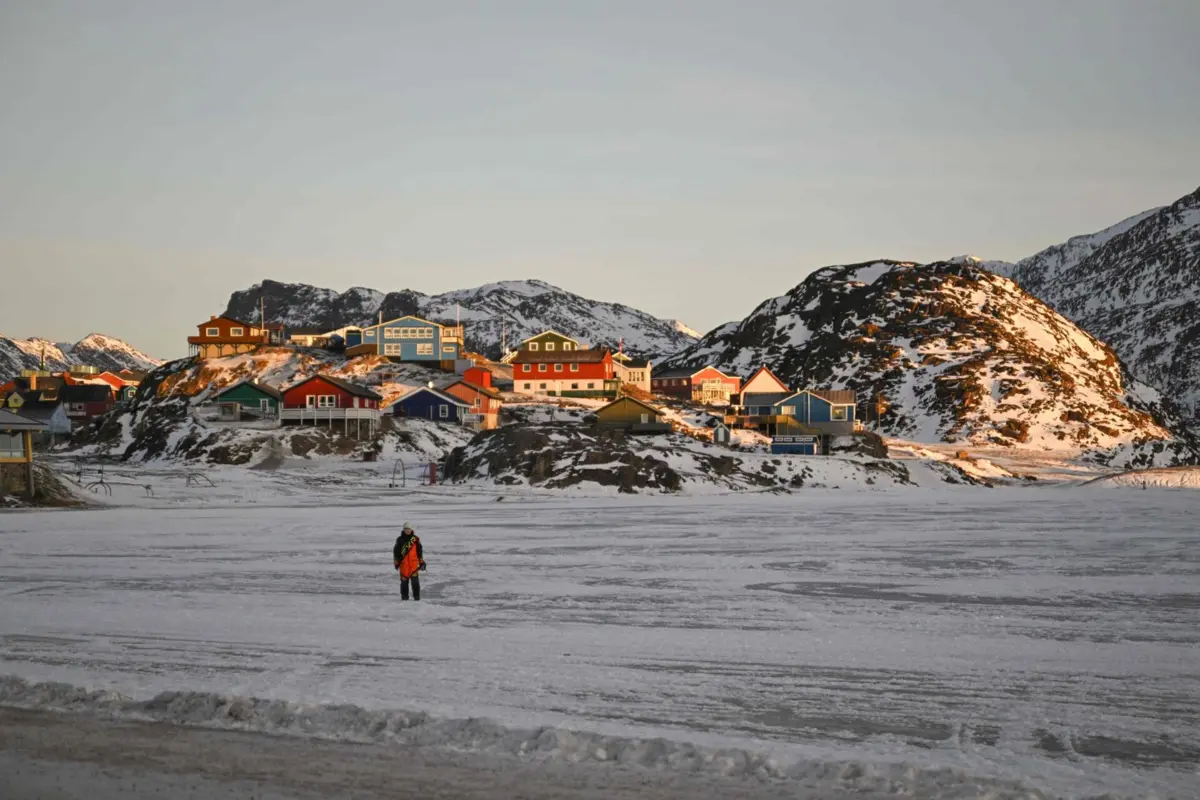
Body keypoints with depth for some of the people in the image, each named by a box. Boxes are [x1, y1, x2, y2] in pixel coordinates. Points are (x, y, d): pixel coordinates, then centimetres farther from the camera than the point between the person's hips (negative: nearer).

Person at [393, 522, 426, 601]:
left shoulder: (415, 539, 7)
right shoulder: (400, 540, 5)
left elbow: (419, 551, 13)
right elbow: (396, 552, 9)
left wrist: (422, 562, 11)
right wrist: (396, 562, 5)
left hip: (413, 562, 0)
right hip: (403, 563, 0)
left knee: (415, 579, -6)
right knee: (404, 580, 2)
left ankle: (416, 596, -1)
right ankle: (404, 596, 10)